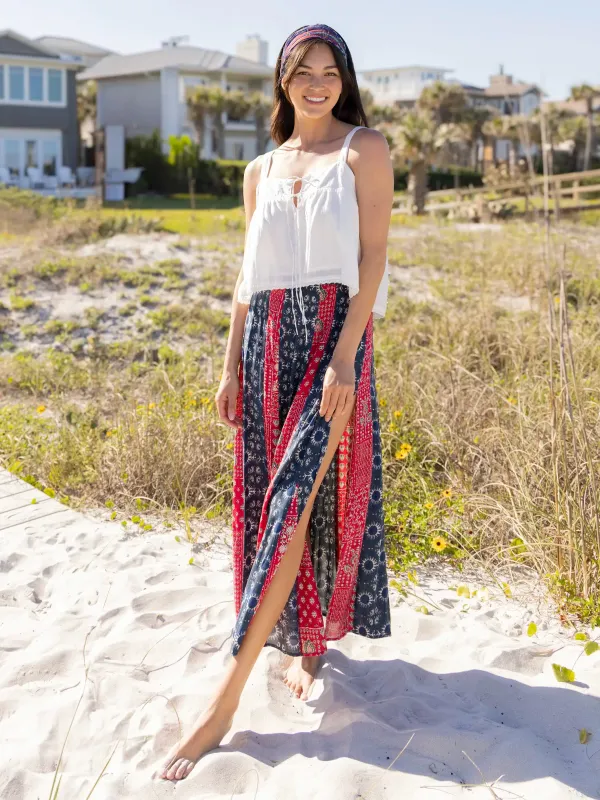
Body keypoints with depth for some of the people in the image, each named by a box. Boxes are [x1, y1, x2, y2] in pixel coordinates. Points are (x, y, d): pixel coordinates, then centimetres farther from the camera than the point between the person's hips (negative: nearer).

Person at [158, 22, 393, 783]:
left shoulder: (365, 150, 3)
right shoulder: (261, 171, 16)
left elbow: (372, 256, -6)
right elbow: (249, 274, 16)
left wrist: (343, 355, -16)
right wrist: (231, 365, 8)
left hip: (333, 333, -5)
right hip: (267, 341, 5)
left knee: (295, 501, -11)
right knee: (272, 501, 5)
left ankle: (226, 697, -10)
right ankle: (303, 642, 25)